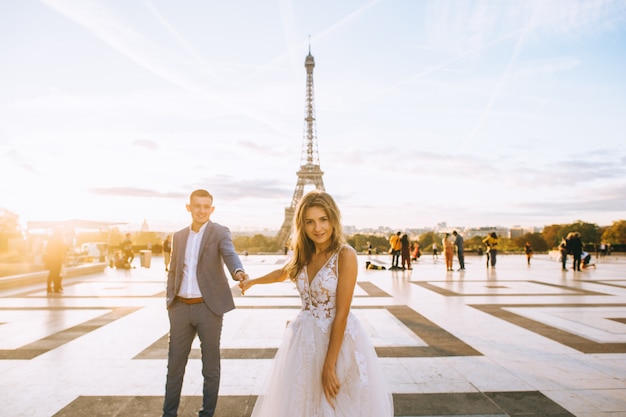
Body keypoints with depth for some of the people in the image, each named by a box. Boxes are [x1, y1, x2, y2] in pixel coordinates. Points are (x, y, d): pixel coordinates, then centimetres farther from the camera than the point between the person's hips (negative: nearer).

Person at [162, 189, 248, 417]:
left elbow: (230, 255, -22)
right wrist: (169, 300, 6)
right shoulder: (178, 236, 10)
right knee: (175, 364, 13)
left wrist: (237, 271, -43)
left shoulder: (220, 232, -4)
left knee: (210, 365, 8)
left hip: (208, 307, -4)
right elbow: (173, 271, 16)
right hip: (181, 308, 4)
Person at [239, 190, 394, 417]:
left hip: (338, 338, -6)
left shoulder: (345, 254, -18)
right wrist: (251, 281, 35)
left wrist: (329, 366, -19)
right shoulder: (304, 254, 2)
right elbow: (283, 273, 25)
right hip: (304, 339, 6)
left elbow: (341, 314, -19)